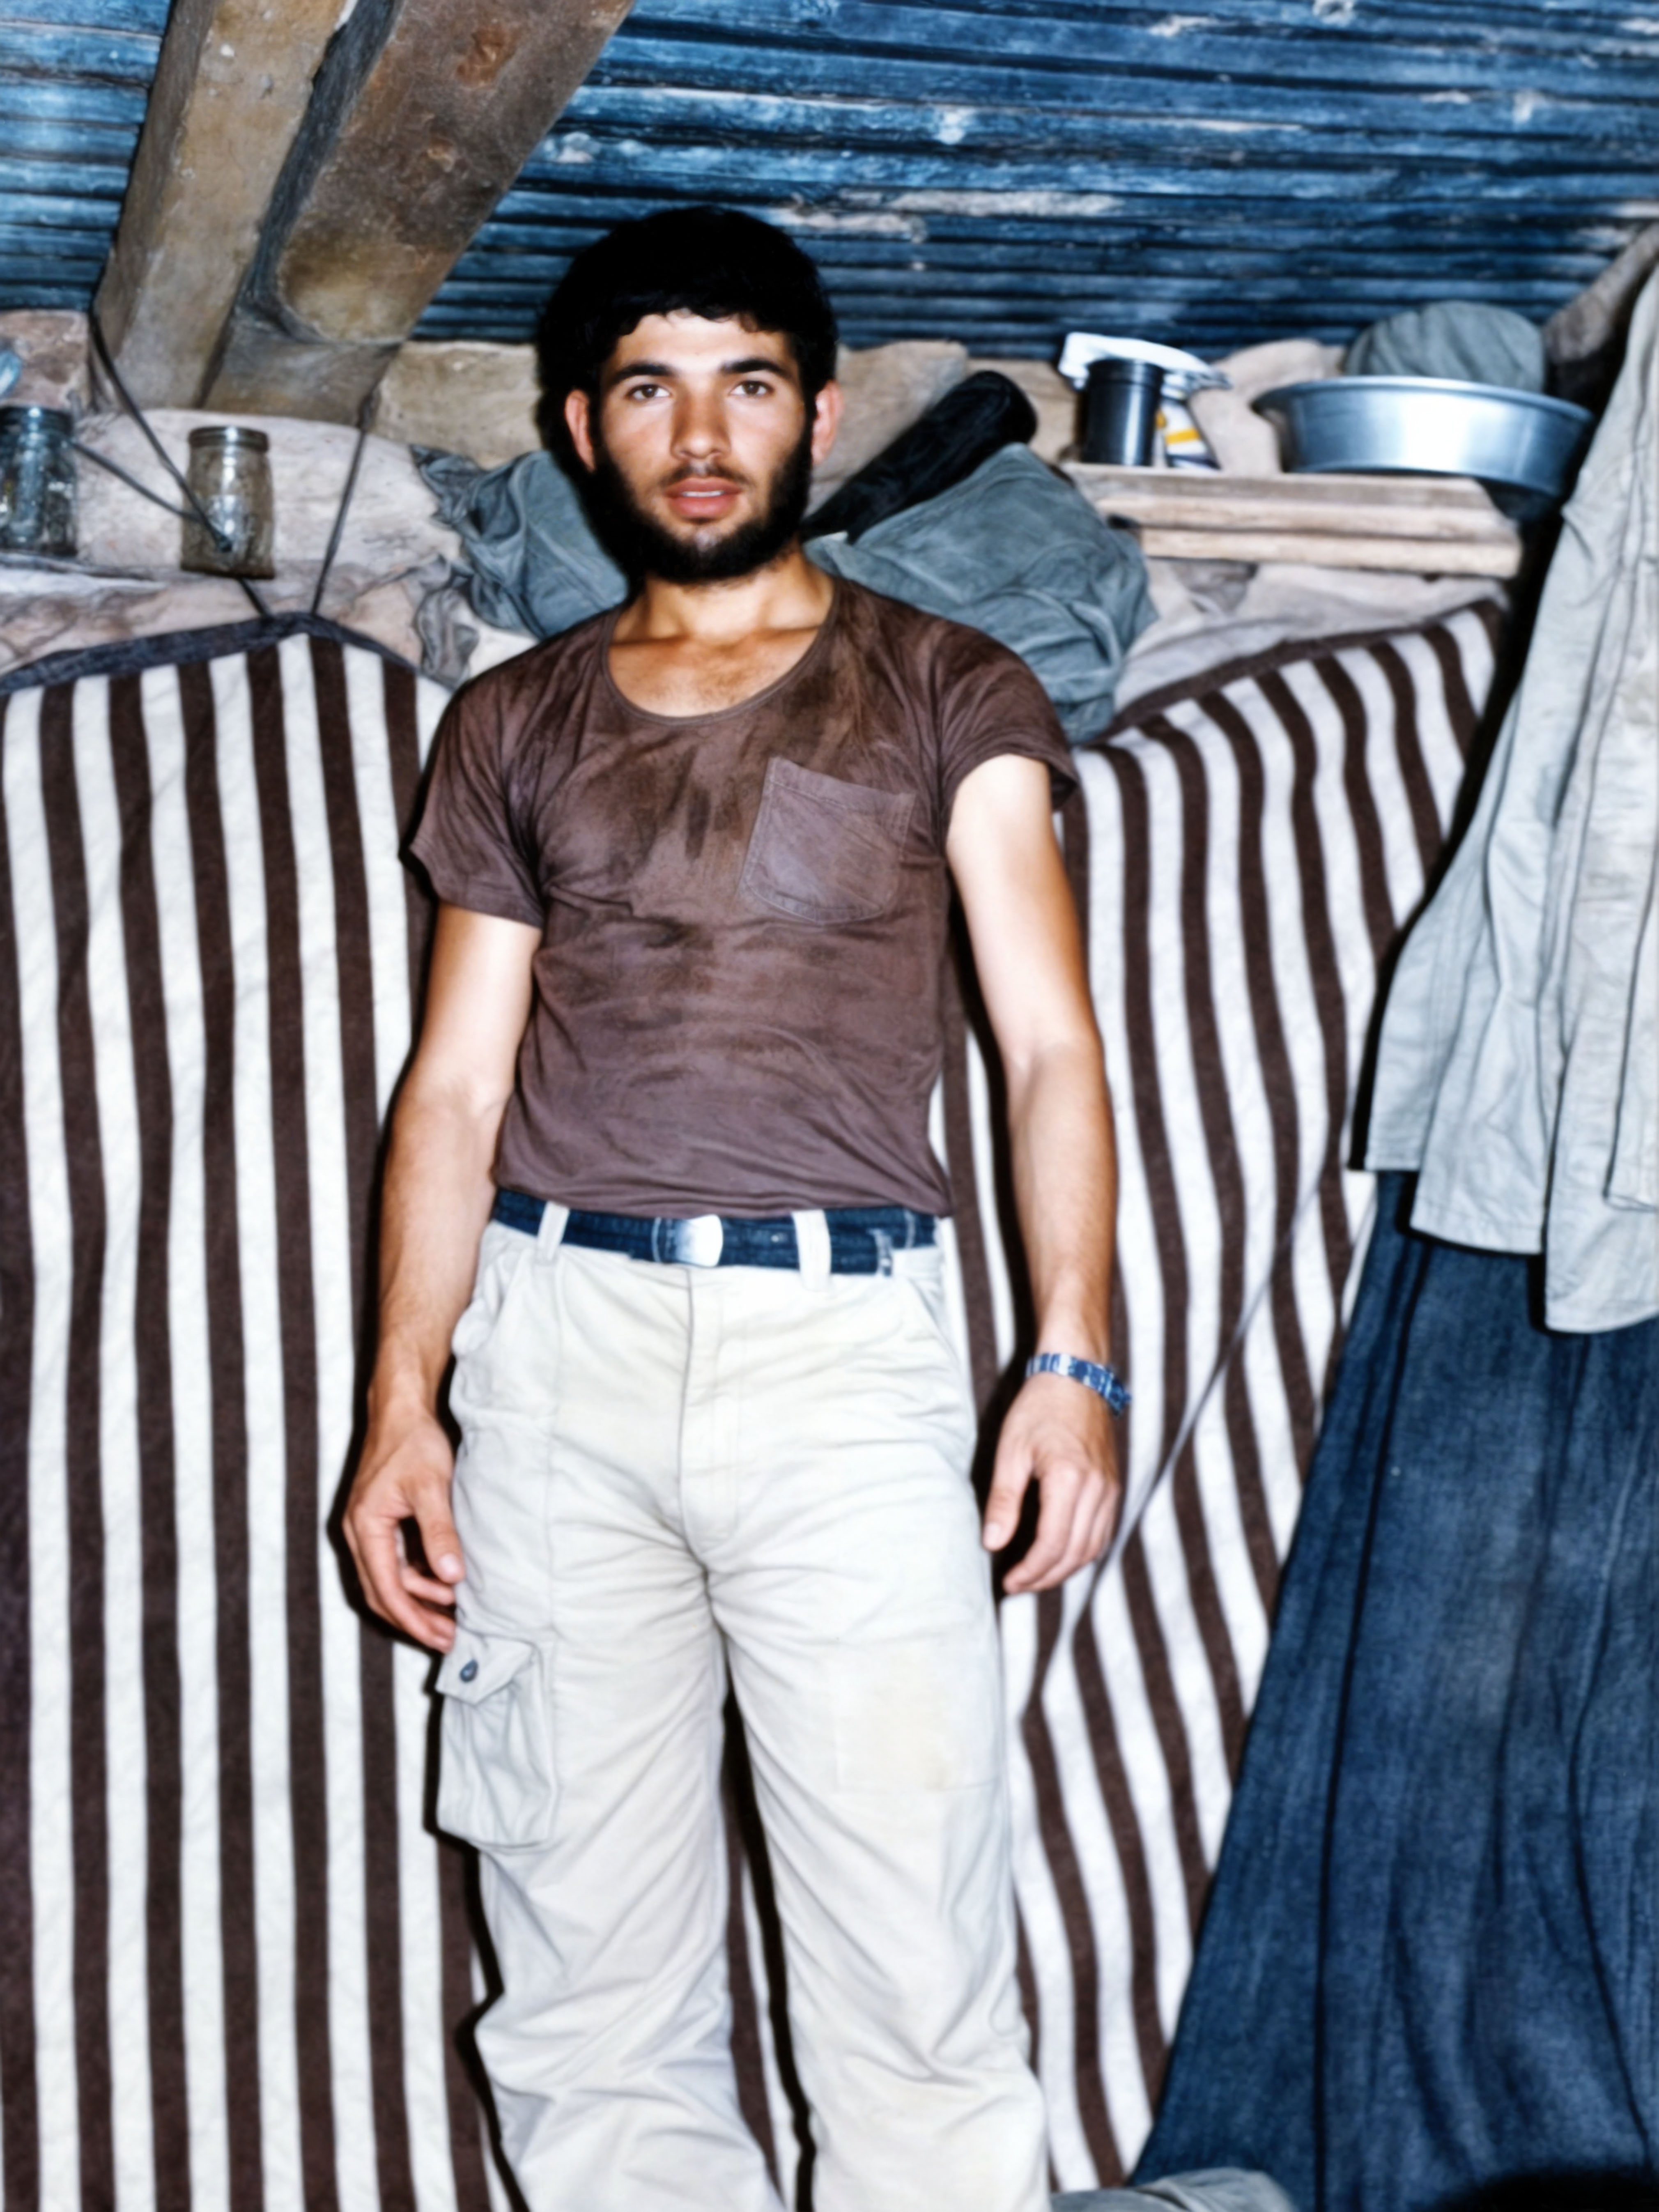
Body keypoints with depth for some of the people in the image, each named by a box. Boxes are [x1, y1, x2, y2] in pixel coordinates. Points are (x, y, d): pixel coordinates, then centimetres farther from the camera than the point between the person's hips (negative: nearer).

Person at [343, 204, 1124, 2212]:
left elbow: (1048, 1041, 2)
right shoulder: (515, 726, 17)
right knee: (587, 1987, 4)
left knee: (918, 1982, -7)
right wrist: (401, 1406, 3)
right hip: (563, 1342, 3)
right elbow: (456, 1085, 14)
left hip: (847, 1348, -2)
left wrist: (1074, 1360, -11)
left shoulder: (947, 695, 11)